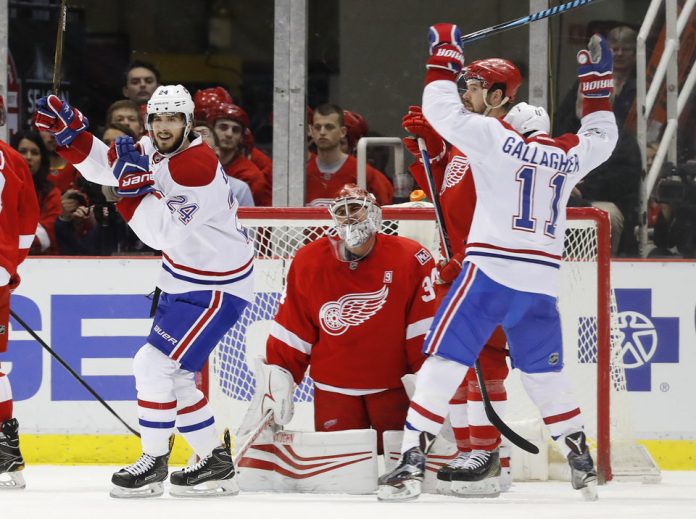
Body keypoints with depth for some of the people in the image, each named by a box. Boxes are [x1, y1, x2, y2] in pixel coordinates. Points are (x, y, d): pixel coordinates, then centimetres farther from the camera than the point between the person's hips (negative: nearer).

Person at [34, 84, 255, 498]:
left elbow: (161, 232, -30)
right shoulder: (153, 150, 1)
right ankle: (216, 463, 23)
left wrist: (136, 184, -33)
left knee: (155, 365, -14)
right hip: (182, 281, 10)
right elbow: (100, 165, 9)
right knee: (174, 375, 13)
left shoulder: (199, 167, -26)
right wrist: (69, 130, -5)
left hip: (216, 288, -10)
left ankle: (154, 463, -3)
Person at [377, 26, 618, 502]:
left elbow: (442, 109, -4)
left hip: (491, 271, -5)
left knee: (444, 360, -4)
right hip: (542, 282, 5)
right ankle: (584, 466, 19)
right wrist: (598, 81, 35)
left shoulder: (495, 136, -4)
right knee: (545, 373, 19)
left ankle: (412, 463, -14)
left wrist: (445, 55, 9)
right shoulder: (571, 154, 10)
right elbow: (604, 136, 30)